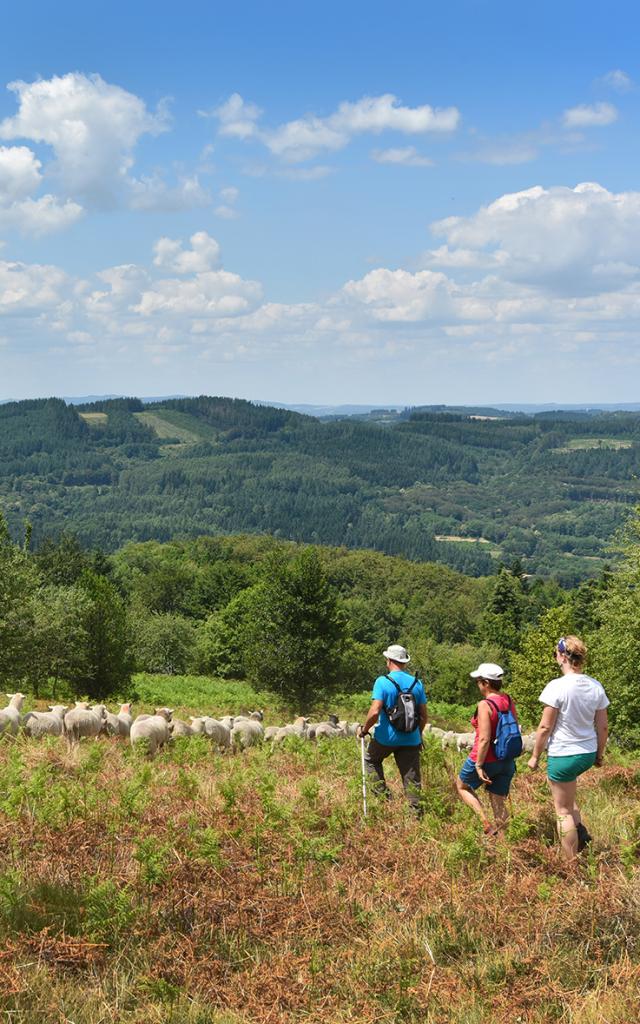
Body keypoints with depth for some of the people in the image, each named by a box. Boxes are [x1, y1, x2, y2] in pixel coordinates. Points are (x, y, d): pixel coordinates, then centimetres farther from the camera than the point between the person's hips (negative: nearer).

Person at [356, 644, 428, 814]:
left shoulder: (382, 682, -11)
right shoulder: (417, 683, 3)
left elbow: (375, 712, -19)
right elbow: (424, 715, 7)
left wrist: (364, 729, -4)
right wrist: (418, 735, 22)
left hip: (386, 737, -3)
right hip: (410, 739, 3)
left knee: (371, 759, 25)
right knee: (412, 779, 8)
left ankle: (383, 792, 14)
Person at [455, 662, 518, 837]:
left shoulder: (485, 705, -20)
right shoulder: (509, 701, 2)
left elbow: (484, 739, -24)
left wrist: (479, 765, -17)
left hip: (486, 759, -6)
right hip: (507, 761, 6)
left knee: (461, 786, 19)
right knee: (499, 804, 14)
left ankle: (486, 822, 5)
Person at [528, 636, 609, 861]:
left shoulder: (557, 686, -19)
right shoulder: (595, 686, -2)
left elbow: (545, 727, -15)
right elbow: (603, 727, 5)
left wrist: (535, 756, -3)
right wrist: (600, 754, 19)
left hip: (563, 755, -6)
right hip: (588, 754, 6)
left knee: (563, 811, 7)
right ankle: (580, 831, 18)